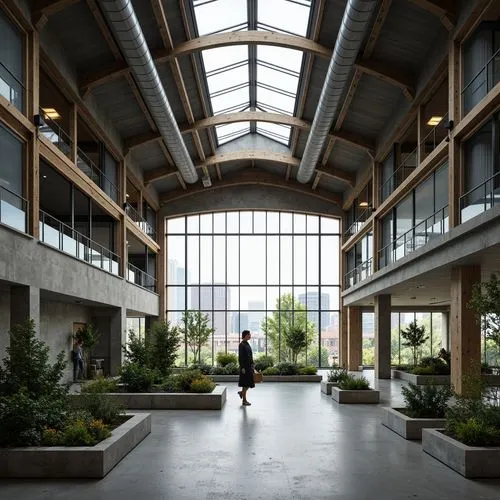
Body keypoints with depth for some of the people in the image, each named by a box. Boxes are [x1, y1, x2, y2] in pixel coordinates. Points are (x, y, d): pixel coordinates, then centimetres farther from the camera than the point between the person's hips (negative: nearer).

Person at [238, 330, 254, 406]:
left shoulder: (247, 344, 14)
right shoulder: (241, 344, -13)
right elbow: (240, 357, -17)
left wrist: (252, 364, 17)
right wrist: (242, 367, -20)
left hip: (249, 366, 9)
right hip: (245, 366, -9)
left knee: (249, 382, 11)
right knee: (246, 383, -4)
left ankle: (241, 392, 30)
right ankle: (244, 401, 3)